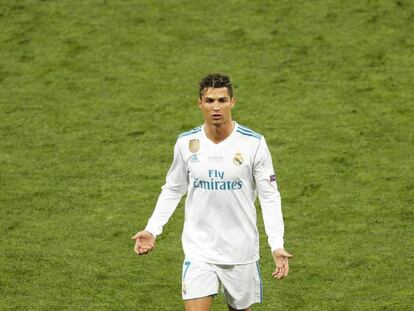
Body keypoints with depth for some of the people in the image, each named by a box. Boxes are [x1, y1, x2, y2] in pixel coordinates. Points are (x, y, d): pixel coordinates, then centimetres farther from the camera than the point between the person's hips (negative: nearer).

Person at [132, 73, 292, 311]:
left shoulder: (253, 143, -9)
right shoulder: (186, 143, -2)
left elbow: (270, 196, -5)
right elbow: (172, 190, 11)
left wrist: (277, 246, -15)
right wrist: (152, 230, 0)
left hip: (241, 251, -1)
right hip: (199, 249, 1)